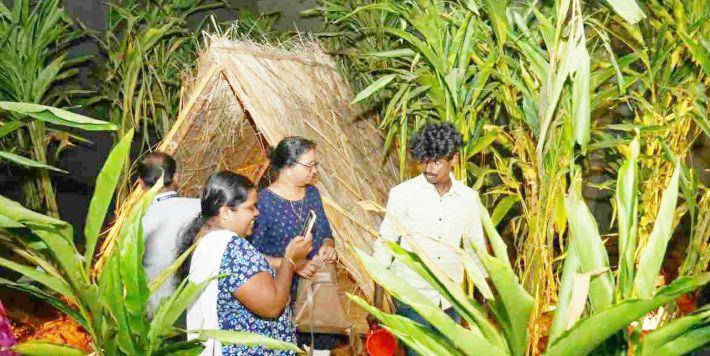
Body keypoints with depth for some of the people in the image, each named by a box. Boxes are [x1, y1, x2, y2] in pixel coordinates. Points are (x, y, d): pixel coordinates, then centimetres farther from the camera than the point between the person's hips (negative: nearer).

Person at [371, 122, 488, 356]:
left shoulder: (468, 198, 1)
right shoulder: (403, 194, -9)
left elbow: (476, 248, 11)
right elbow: (384, 246, -4)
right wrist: (377, 303, -5)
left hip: (450, 301, 3)